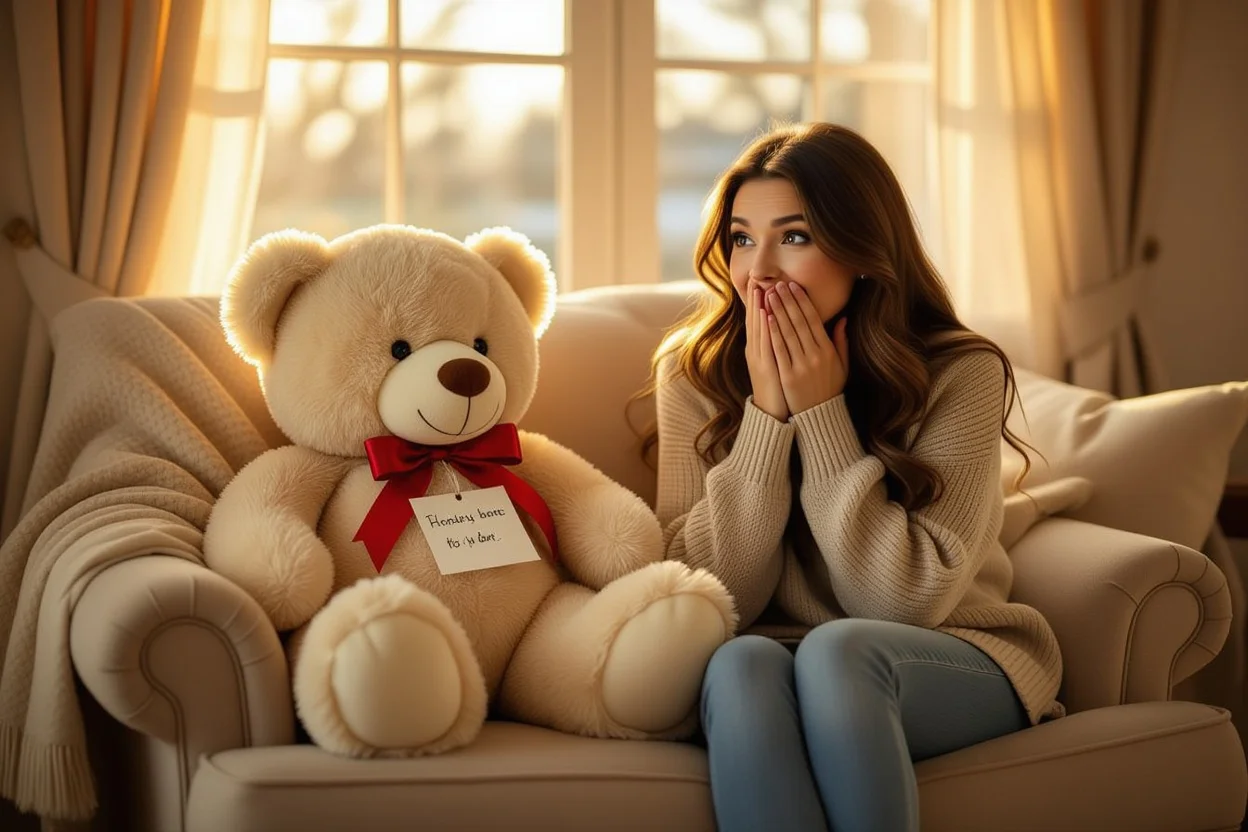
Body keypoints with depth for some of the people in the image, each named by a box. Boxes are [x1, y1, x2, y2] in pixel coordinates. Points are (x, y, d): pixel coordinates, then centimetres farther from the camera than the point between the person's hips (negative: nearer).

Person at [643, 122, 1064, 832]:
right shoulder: (696, 374, -2)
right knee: (743, 663, -33)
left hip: (952, 661, -1)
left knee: (836, 650, -34)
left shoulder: (959, 373, -9)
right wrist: (766, 412, -17)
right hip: (775, 654, 2)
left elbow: (909, 600, -15)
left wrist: (821, 413, -17)